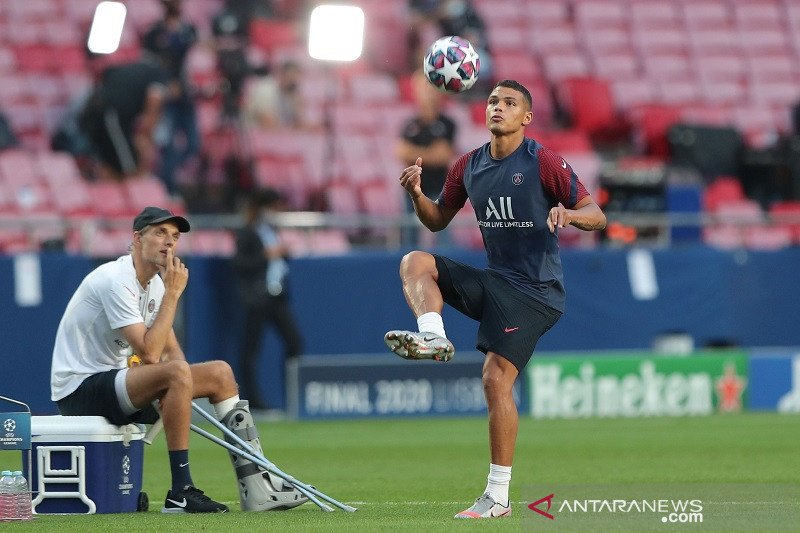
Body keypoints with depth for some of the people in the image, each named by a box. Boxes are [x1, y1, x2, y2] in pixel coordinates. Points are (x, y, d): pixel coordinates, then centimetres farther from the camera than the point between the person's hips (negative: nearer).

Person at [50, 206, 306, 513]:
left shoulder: (155, 282, 10)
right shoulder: (117, 280, -20)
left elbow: (171, 349, 13)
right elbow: (149, 353, -26)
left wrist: (176, 393, -8)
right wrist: (172, 294, -20)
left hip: (114, 379, 10)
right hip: (79, 389, -10)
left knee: (220, 373, 7)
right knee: (176, 372, -32)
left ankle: (255, 488, 4)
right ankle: (180, 493, -29)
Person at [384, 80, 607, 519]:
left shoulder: (542, 162, -10)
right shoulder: (469, 166, 8)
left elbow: (596, 215, -10)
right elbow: (438, 220, 19)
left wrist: (569, 215, -33)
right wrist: (416, 194, -2)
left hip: (534, 291, -7)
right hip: (493, 281, 7)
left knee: (496, 379, -16)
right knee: (415, 262, -7)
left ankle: (498, 496, -11)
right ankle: (433, 337, -31)